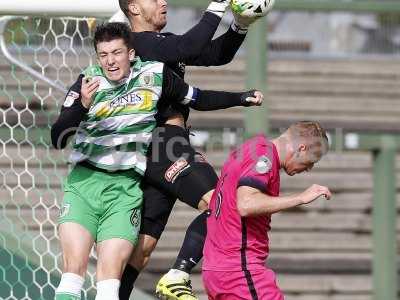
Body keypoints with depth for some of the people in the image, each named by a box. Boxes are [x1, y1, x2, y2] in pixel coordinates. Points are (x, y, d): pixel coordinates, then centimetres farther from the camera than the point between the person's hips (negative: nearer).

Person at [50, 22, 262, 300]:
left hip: (126, 186, 0)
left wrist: (241, 98, 17)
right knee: (74, 268, -13)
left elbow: (198, 99, 19)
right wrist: (82, 105, -25)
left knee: (110, 273, -13)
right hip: (84, 181, 0)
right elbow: (57, 139, -10)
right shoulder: (88, 82, -2)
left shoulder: (154, 75, 2)